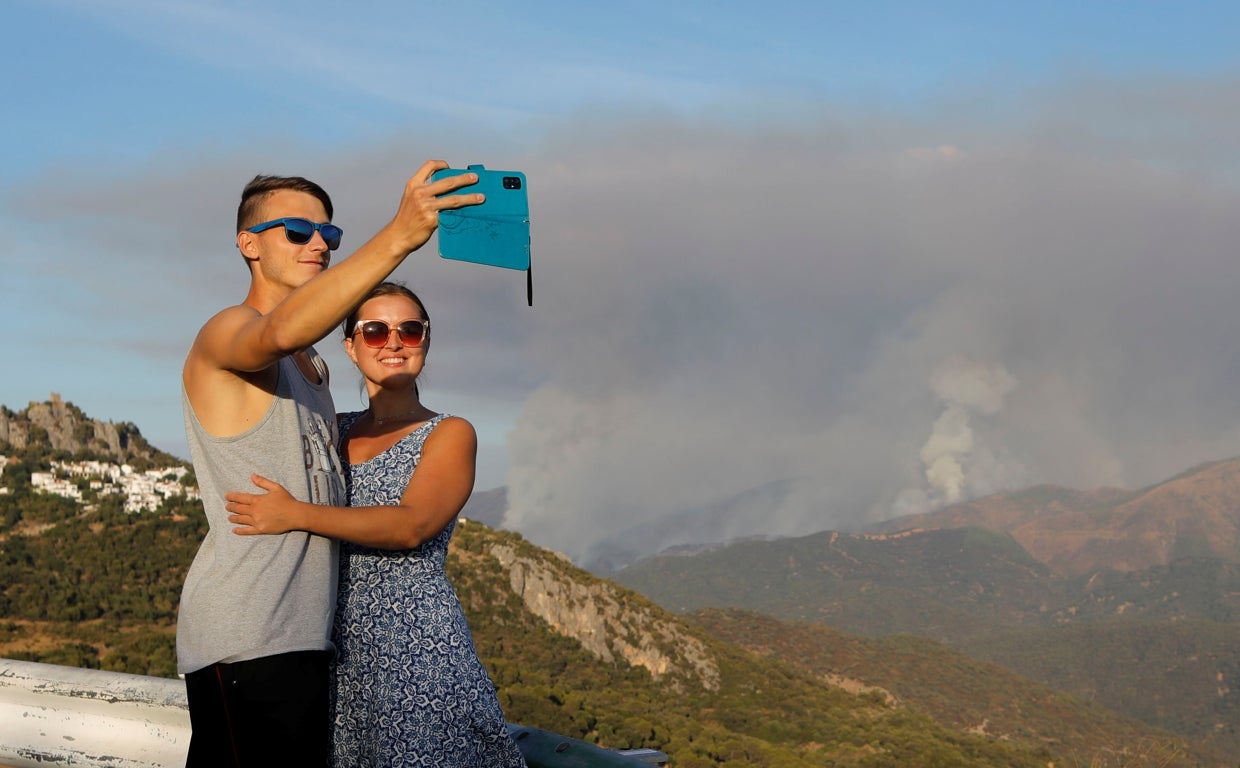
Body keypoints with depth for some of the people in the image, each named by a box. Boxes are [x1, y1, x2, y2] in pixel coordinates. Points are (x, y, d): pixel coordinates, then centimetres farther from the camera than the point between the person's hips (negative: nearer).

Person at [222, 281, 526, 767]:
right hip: (340, 648, 5)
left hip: (418, 649, -5)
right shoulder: (335, 431, 16)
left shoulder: (449, 435, 0)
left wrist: (298, 516, -21)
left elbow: (412, 525, -15)